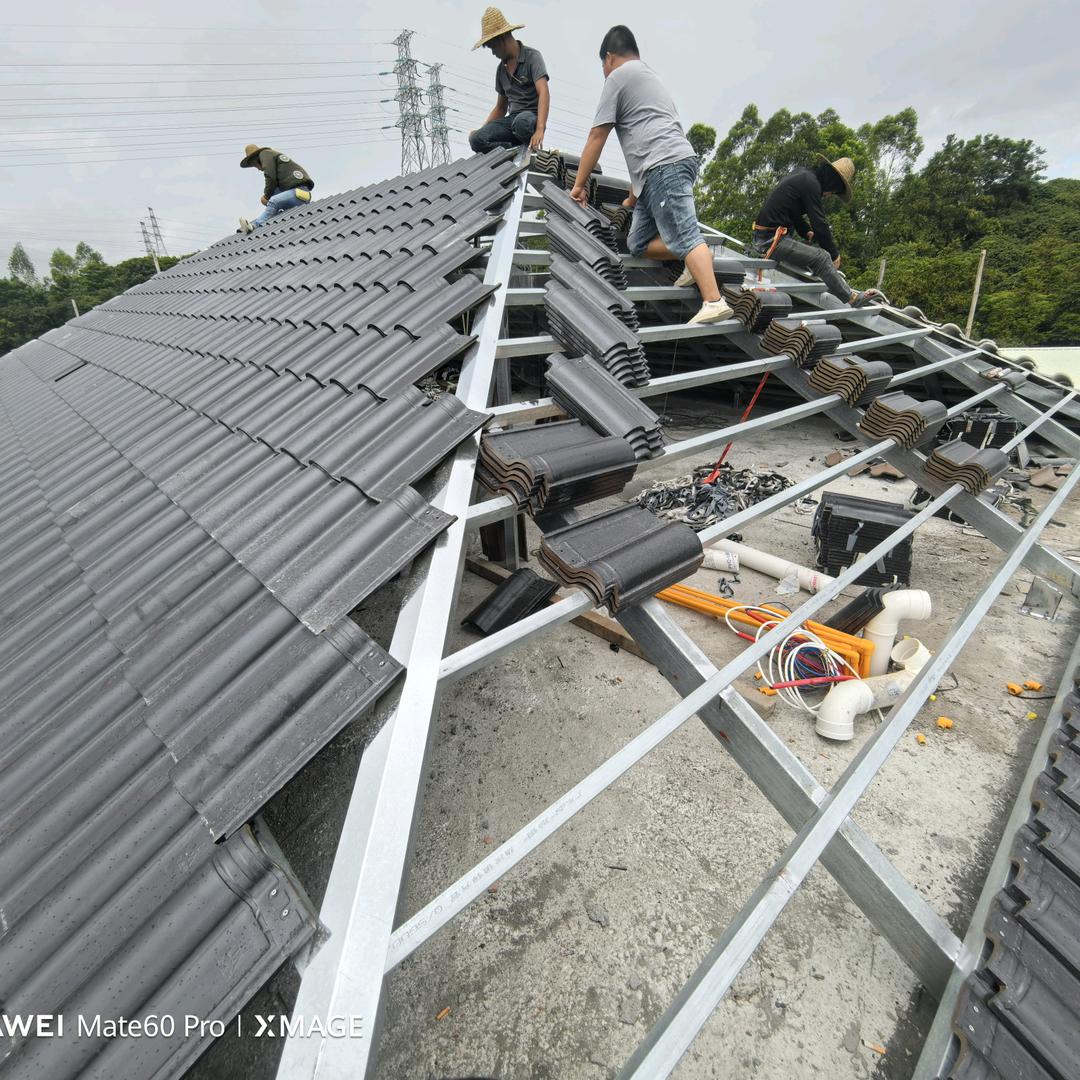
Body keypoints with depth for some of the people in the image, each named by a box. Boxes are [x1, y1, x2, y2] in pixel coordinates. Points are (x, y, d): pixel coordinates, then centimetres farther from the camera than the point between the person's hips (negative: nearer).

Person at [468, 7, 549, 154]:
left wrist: (540, 130, -35)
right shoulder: (501, 69, 20)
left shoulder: (532, 56, -2)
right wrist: (481, 129, 11)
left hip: (532, 117, -5)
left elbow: (544, 93, -17)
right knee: (476, 139, -21)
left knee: (522, 122, -43)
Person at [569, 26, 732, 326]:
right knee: (638, 243, 8)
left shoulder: (618, 76, 8)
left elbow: (597, 137, 5)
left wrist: (578, 185, 12)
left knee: (684, 237, -20)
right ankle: (699, 258, -4)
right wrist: (634, 197, 39)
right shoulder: (651, 76, 37)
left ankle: (714, 302, -30)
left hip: (665, 166, -9)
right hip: (666, 168, 9)